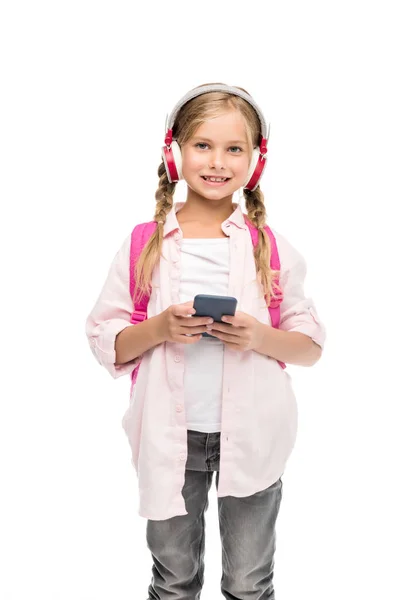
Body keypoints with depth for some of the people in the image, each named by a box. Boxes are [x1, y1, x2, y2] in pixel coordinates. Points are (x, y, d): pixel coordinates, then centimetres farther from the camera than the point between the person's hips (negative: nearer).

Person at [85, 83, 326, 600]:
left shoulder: (271, 248, -2)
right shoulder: (144, 246, -2)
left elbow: (311, 347, 1)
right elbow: (105, 342, 0)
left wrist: (259, 336, -18)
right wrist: (160, 328, -18)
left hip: (252, 435, 0)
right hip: (170, 436, 0)